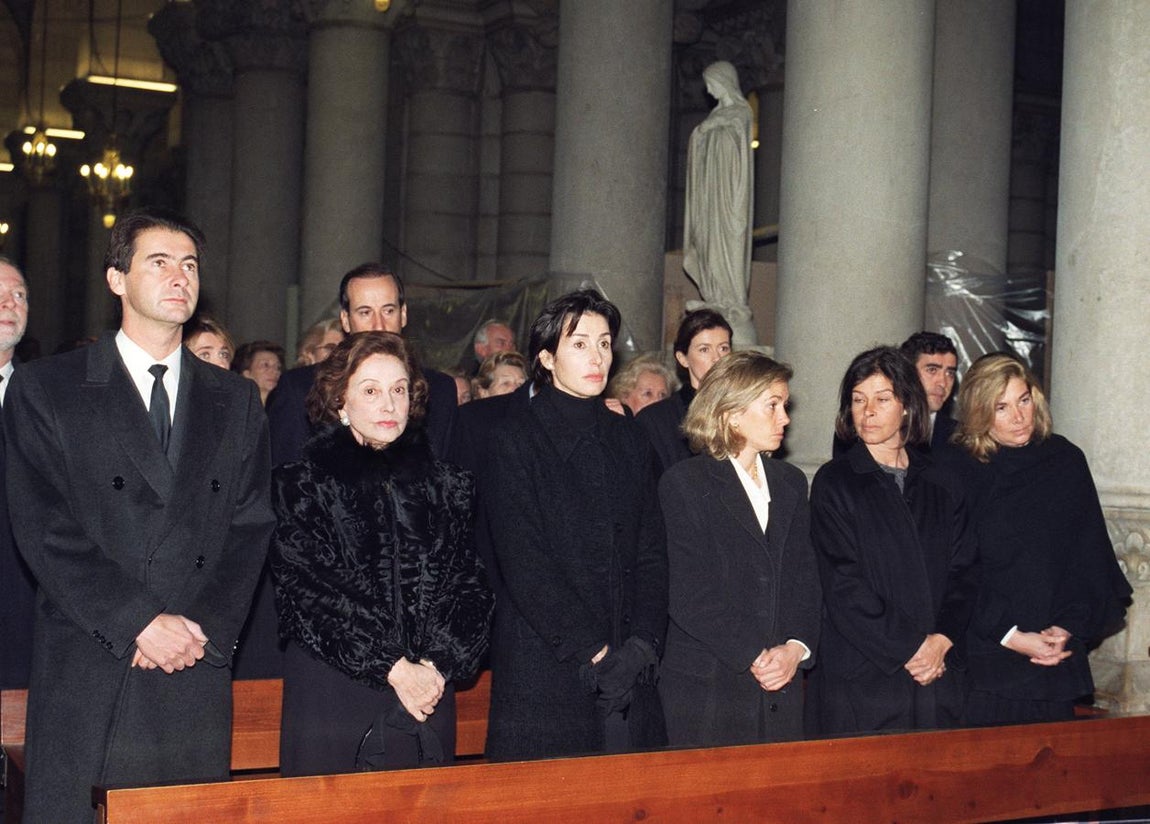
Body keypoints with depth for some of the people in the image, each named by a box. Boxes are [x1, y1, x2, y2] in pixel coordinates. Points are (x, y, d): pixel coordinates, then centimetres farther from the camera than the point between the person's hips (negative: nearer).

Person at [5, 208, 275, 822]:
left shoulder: (235, 401, 14)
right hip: (84, 679, -2)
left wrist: (206, 631, -6)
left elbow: (251, 526, 8)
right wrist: (141, 623, -12)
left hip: (199, 678, 3)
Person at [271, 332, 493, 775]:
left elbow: (470, 584, 8)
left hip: (430, 694, 3)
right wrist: (393, 668, -12)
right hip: (332, 699, -3)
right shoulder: (302, 484, 2)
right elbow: (305, 593, -7)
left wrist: (437, 665, -9)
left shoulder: (444, 484, 12)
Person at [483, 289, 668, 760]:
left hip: (629, 670, 4)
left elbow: (652, 553, 9)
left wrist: (642, 645, -6)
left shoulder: (628, 440, 13)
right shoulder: (515, 438, -2)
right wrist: (589, 651, -12)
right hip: (543, 673, -4)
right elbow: (522, 562, -9)